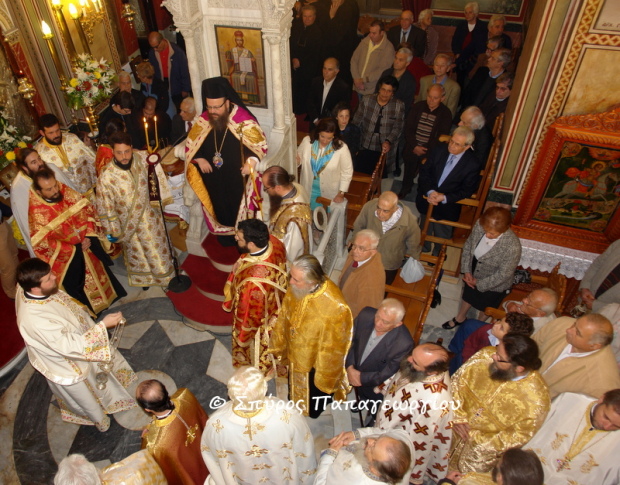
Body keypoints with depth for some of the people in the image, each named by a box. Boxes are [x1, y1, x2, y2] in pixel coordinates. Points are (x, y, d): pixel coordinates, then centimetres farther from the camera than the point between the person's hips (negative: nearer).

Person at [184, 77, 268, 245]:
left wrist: (252, 161, -30)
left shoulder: (244, 121, -22)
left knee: (240, 210, 12)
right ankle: (225, 233, 46)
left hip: (240, 179, -3)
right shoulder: (203, 121, -9)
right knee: (220, 209, 20)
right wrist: (199, 159, -12)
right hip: (214, 180, 4)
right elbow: (190, 144, 6)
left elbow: (261, 144, -11)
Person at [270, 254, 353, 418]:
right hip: (295, 357, 6)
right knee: (295, 392, 33)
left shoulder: (334, 307, -39)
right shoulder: (296, 288, -21)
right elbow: (284, 317, -2)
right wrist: (278, 346, 10)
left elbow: (332, 348, -25)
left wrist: (325, 378, -11)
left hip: (316, 364, -6)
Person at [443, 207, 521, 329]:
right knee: (467, 296, 32)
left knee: (484, 309, 25)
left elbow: (503, 275, -27)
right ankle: (460, 318, 62)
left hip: (493, 285, -4)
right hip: (473, 274, 4)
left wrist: (479, 283, -16)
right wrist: (466, 270, -9)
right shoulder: (479, 224, -26)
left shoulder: (513, 247, -39)